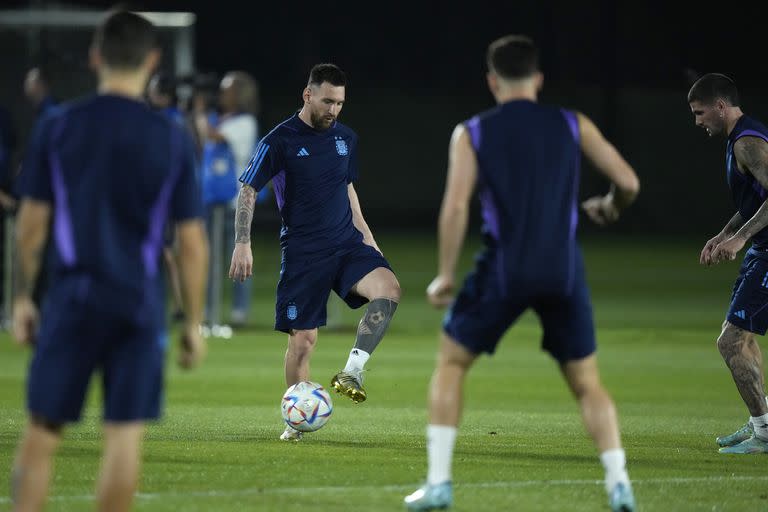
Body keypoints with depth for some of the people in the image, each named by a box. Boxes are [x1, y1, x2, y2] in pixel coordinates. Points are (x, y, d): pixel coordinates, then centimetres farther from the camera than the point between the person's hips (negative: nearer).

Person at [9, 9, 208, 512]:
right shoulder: (172, 140, -1)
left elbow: (31, 224, 1)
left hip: (72, 300, 1)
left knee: (43, 430, 7)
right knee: (126, 434, 3)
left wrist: (23, 299, 11)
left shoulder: (57, 128, 0)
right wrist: (194, 323, 7)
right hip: (139, 304, -1)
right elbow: (193, 243, -1)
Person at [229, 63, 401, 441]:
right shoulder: (280, 140, -7)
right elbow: (247, 191, -6)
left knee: (388, 288, -24)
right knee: (303, 338, -4)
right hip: (303, 251, -4)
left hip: (346, 242, 4)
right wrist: (242, 243, -15)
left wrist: (366, 237, 21)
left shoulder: (346, 138, 10)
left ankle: (352, 373, -19)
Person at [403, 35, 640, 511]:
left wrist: (445, 276, 0)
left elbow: (456, 207, -8)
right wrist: (609, 208, 26)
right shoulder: (573, 125, 7)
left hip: (506, 269, -1)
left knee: (451, 364, 17)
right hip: (564, 270, 1)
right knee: (587, 382, 14)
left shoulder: (471, 133, 3)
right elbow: (628, 182, 3)